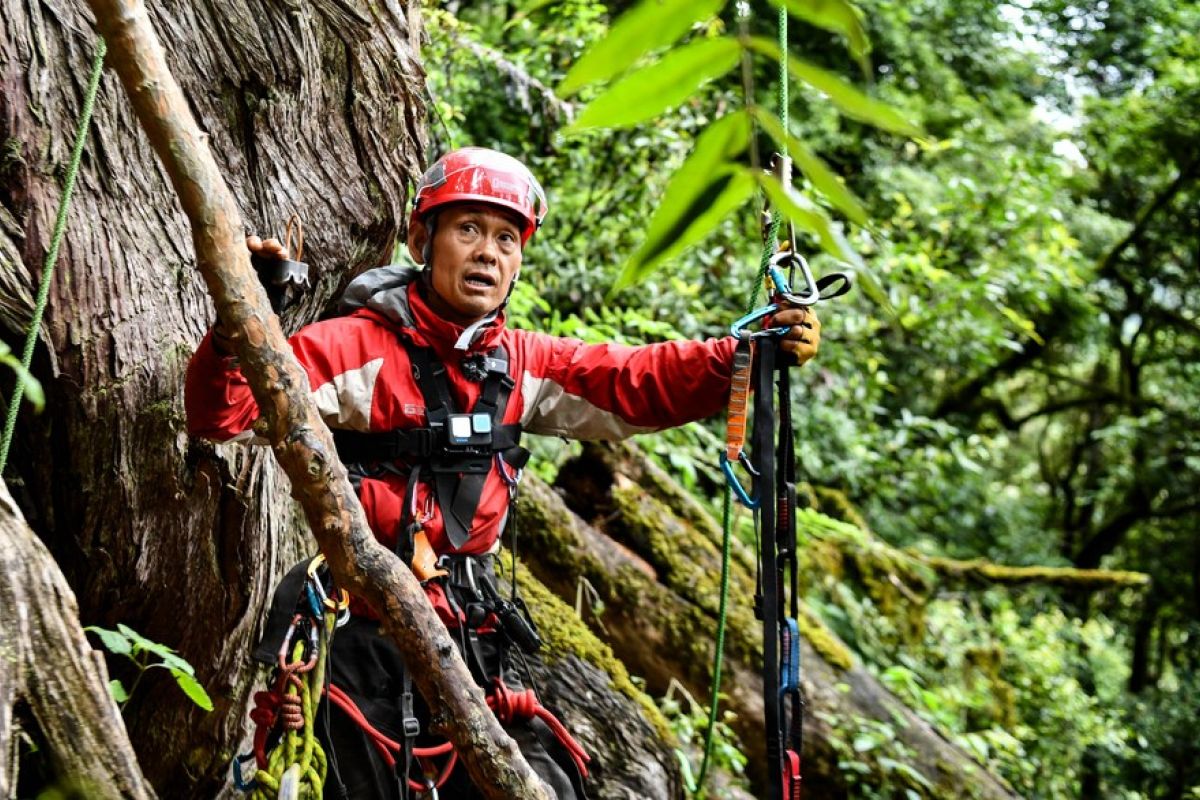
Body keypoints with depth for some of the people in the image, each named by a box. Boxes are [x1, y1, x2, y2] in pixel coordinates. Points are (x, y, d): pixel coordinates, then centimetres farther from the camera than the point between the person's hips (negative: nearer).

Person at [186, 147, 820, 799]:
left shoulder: (523, 365, 8)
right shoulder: (358, 346, -10)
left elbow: (637, 382, 7)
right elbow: (225, 413, -18)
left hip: (470, 631, 6)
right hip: (365, 634, -5)